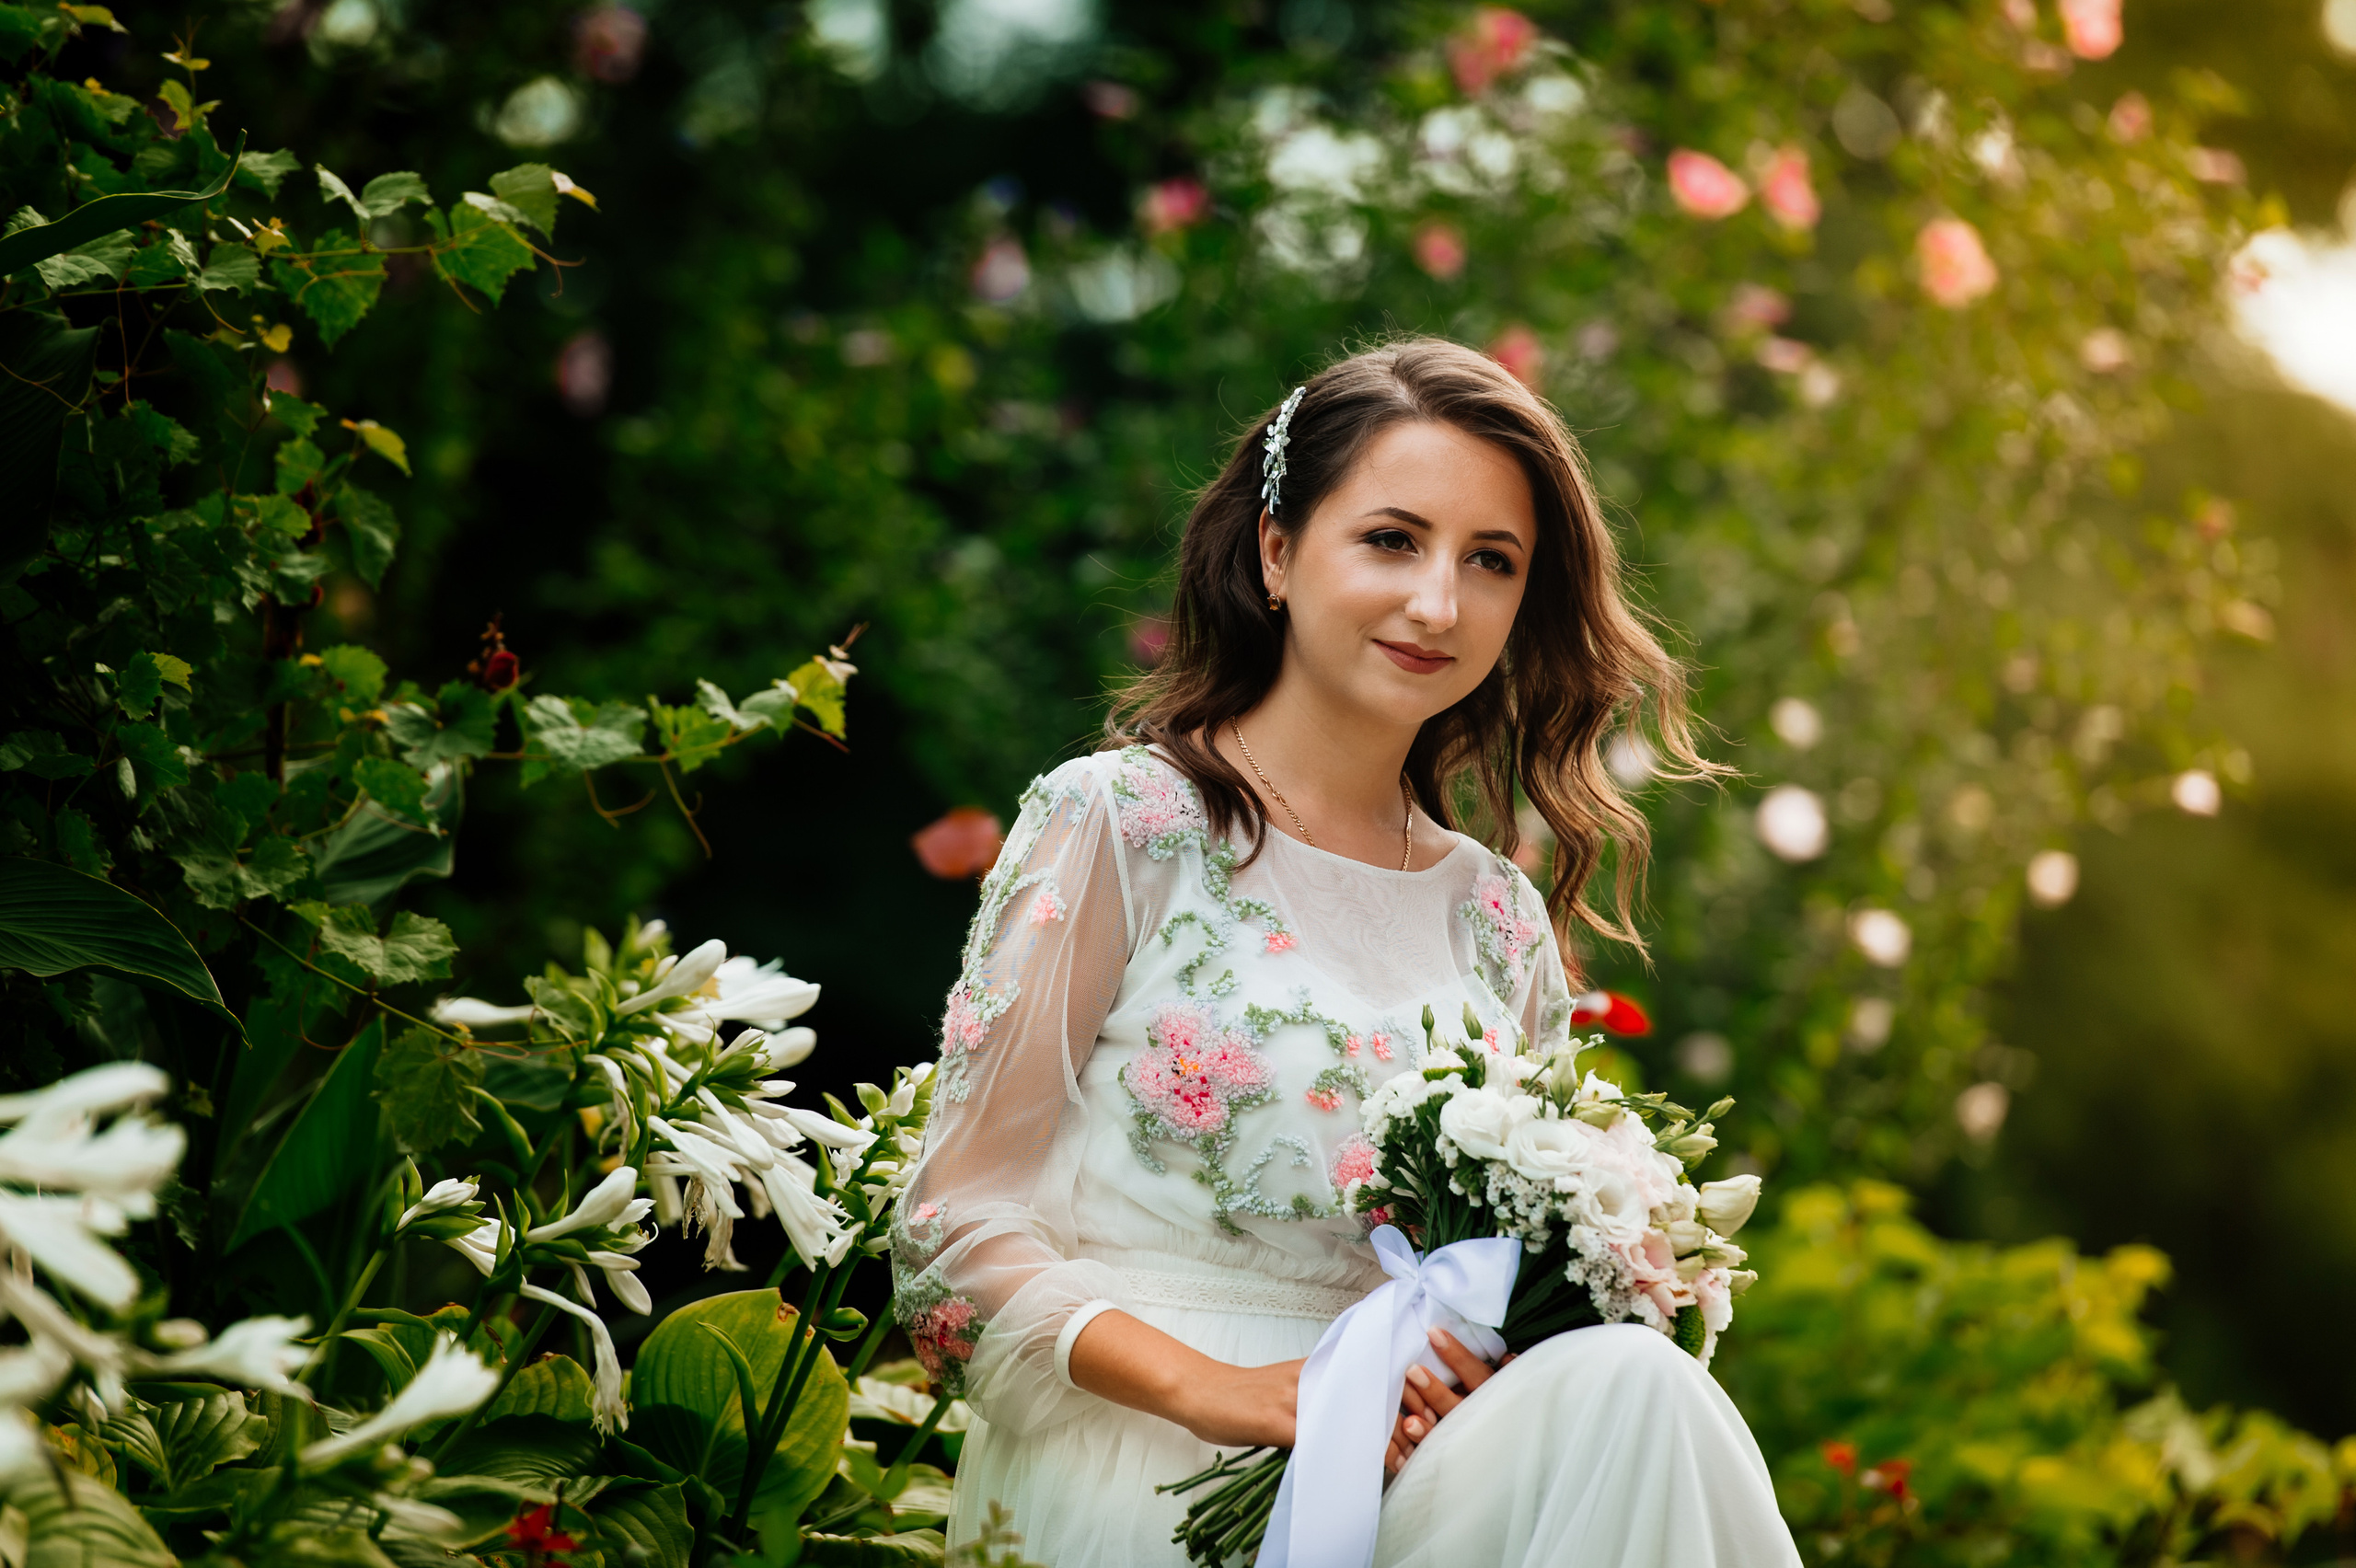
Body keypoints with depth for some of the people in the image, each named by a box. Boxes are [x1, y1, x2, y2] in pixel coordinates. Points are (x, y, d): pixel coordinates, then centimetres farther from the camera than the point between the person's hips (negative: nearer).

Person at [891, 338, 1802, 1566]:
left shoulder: (1501, 922, 17)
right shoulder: (1116, 820, 2)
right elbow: (955, 1235, -3)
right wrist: (1211, 1386, -19)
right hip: (1128, 1455, -5)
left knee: (1628, 1383, -29)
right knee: (1629, 1399, -29)